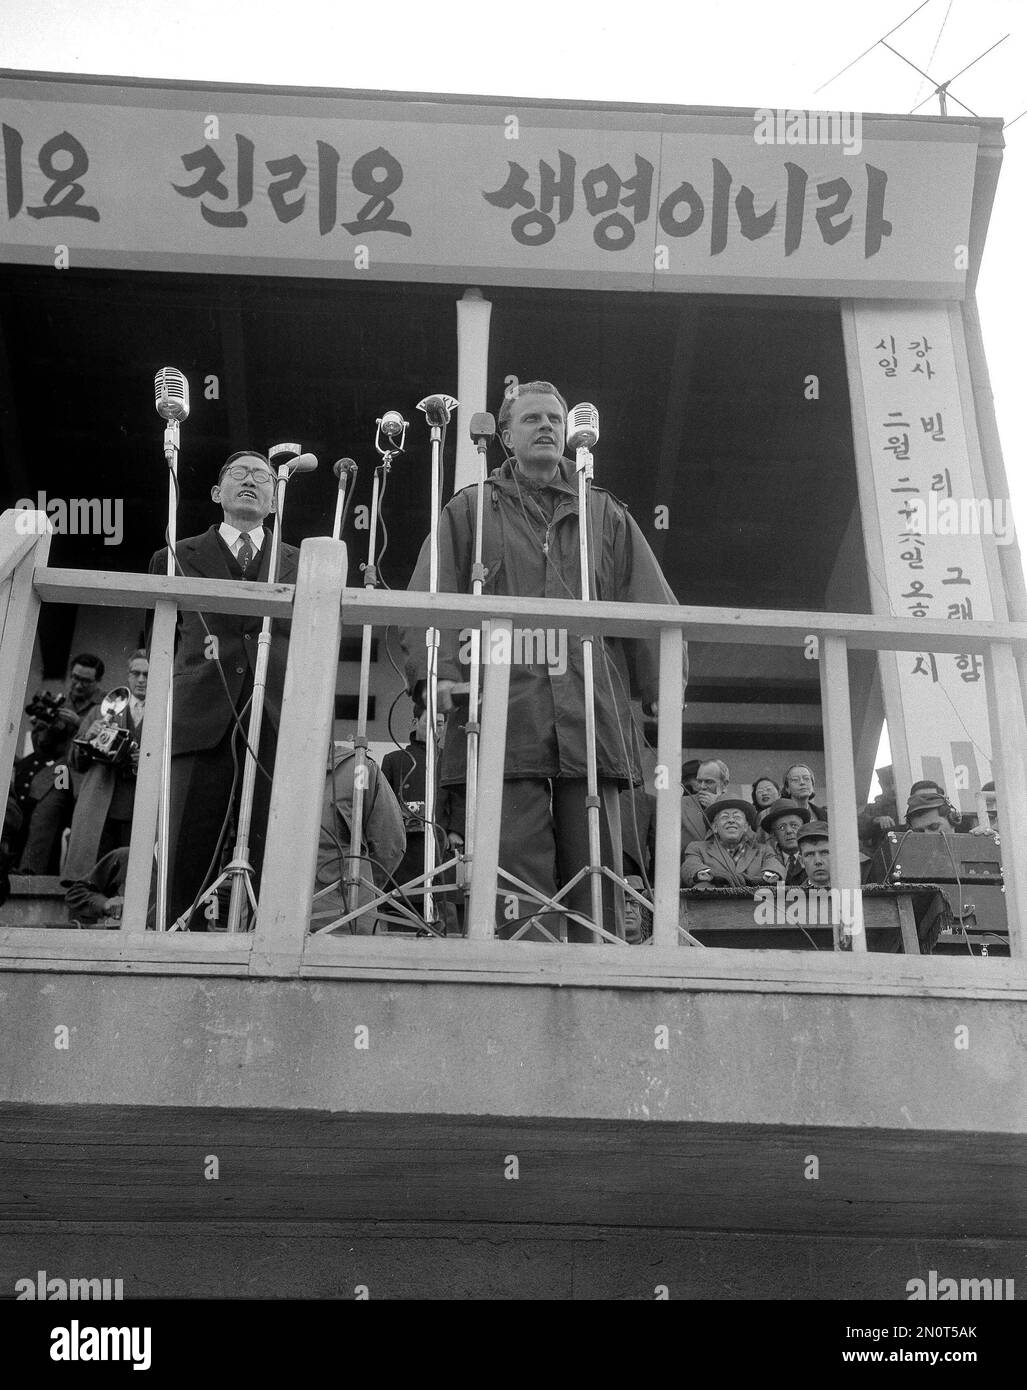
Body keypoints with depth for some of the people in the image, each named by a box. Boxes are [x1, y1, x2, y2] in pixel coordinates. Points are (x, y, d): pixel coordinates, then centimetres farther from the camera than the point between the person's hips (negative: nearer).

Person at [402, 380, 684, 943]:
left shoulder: (606, 516, 22)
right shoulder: (469, 511, 17)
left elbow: (650, 606, 14)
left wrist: (663, 684, 0)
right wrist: (439, 670, -13)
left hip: (591, 716, 2)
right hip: (504, 718, -2)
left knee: (595, 868, 0)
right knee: (517, 866, -7)